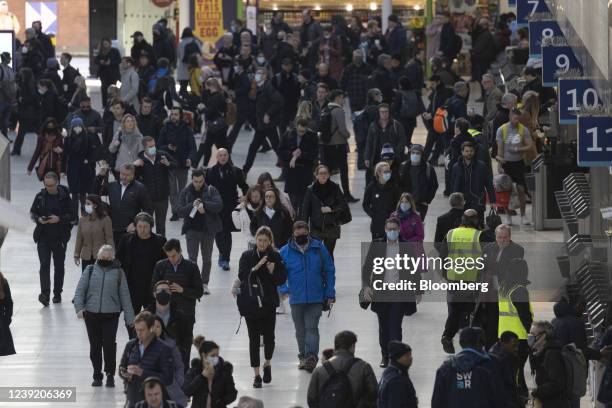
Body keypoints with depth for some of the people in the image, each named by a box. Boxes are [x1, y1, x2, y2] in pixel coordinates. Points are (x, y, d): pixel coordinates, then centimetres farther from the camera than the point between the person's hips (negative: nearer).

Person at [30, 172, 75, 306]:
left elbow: (73, 215, -4)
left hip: (59, 238, -1)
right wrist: (38, 219, -11)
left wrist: (59, 219, -19)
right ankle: (45, 293, -18)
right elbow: (32, 212, 11)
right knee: (44, 265, -10)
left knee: (59, 266, 9)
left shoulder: (64, 197, -5)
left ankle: (57, 293, 21)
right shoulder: (40, 196, 2)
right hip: (43, 237, 1)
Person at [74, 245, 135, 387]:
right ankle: (97, 375, 20)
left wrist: (129, 318, 4)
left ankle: (110, 375, 8)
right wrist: (79, 307, -13)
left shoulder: (118, 272, 4)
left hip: (111, 315, -2)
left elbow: (125, 295, 6)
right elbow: (80, 290, 3)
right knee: (95, 346, 7)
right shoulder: (90, 270, 5)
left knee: (109, 345, -8)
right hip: (91, 314, 2)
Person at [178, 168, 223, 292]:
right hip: (192, 229, -1)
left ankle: (204, 284, 20)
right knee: (192, 259, -7)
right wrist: (192, 205, -21)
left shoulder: (211, 190, -2)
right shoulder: (186, 192, 0)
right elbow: (180, 211, -5)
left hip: (208, 229, 1)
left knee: (207, 259, 10)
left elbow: (219, 205, -15)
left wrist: (204, 205, -25)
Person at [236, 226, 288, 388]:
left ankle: (268, 364, 27)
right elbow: (242, 276, -8)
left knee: (269, 335, -2)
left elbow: (282, 280, -1)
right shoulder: (247, 256, 2)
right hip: (250, 303, 0)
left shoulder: (275, 256, 0)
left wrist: (273, 271, -19)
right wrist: (256, 267, -21)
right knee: (254, 338, 0)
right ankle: (257, 374, 6)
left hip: (269, 302, 0)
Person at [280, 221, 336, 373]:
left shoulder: (319, 248, -1)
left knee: (311, 327, -13)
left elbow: (329, 271, 5)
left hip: (316, 298, -2)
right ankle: (303, 358, 26)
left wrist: (330, 294, 1)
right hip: (296, 299, 2)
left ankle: (311, 356, -21)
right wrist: (284, 289, -12)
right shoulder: (285, 252, 0)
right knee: (300, 330, 12)